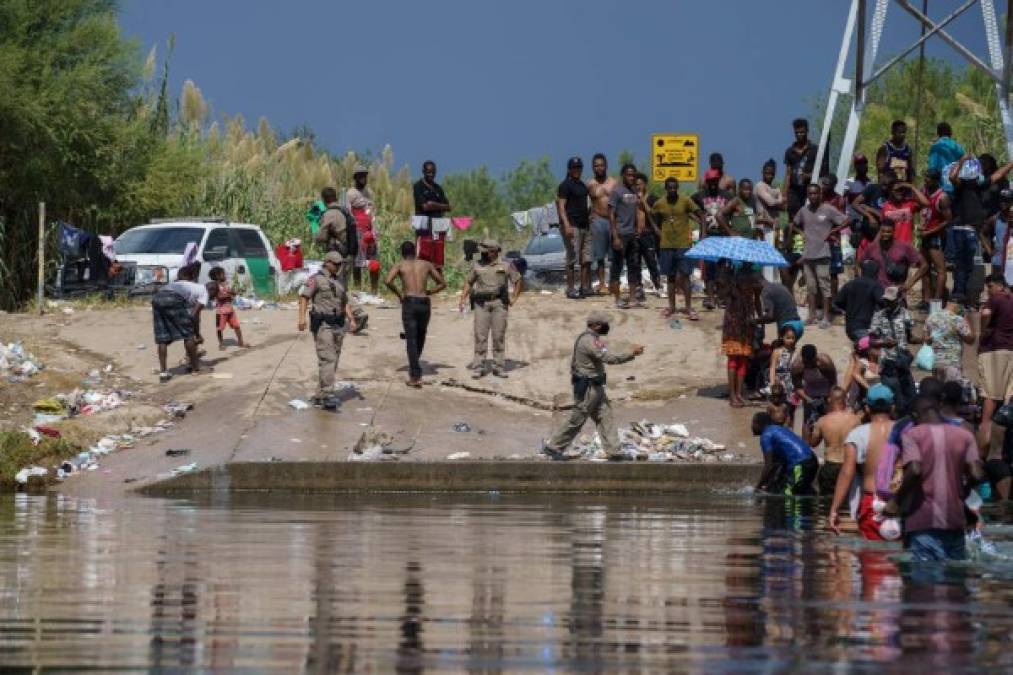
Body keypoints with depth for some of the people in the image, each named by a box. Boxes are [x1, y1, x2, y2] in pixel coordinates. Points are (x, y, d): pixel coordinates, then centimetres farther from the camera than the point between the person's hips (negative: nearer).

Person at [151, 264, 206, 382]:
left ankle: (163, 372, 10)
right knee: (188, 333, 10)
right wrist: (197, 334, 19)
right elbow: (195, 314, 11)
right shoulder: (203, 290, 21)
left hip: (157, 297, 7)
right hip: (174, 298, -7)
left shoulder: (181, 285, 41)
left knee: (162, 338, 13)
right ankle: (195, 367, 19)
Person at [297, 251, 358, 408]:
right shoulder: (316, 279, -5)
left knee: (333, 360, 7)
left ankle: (319, 395, 15)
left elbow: (345, 303, 21)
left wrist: (351, 320, 7)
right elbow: (304, 297, -14)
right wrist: (302, 317, -26)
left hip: (338, 325, 8)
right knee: (327, 359, -16)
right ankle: (328, 395, -21)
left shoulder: (339, 282, 17)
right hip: (322, 324, -8)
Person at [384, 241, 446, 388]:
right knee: (420, 337, 23)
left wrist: (398, 294, 3)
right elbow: (442, 283, 18)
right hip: (425, 304, 3)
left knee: (411, 340, -2)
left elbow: (387, 281, -11)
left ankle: (415, 376, -11)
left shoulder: (400, 265, 6)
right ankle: (414, 367, 36)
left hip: (409, 303, -3)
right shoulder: (426, 265, 14)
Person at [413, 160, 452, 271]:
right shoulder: (418, 186, 0)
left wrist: (433, 205, -4)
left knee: (438, 263, 5)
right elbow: (424, 206, -11)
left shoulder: (438, 188, 18)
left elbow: (448, 207, 11)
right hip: (424, 228, -6)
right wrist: (439, 206, 0)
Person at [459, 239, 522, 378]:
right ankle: (478, 367, -3)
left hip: (499, 303, -1)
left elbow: (517, 280, 13)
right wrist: (463, 298, 6)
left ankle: (499, 367, 6)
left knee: (499, 336, 0)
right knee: (480, 335, -4)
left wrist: (514, 298, 5)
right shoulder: (477, 266, 8)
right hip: (481, 304, 1)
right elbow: (469, 282, 17)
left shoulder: (505, 266, 3)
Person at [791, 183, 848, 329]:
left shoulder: (828, 210, -4)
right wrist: (801, 233, 9)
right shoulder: (803, 211, 11)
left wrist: (831, 232, -8)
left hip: (822, 253, -5)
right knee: (810, 285, 9)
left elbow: (845, 222, -5)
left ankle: (826, 317, -4)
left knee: (824, 285, -6)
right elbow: (794, 224, 27)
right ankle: (812, 315, 15)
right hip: (807, 253, 5)